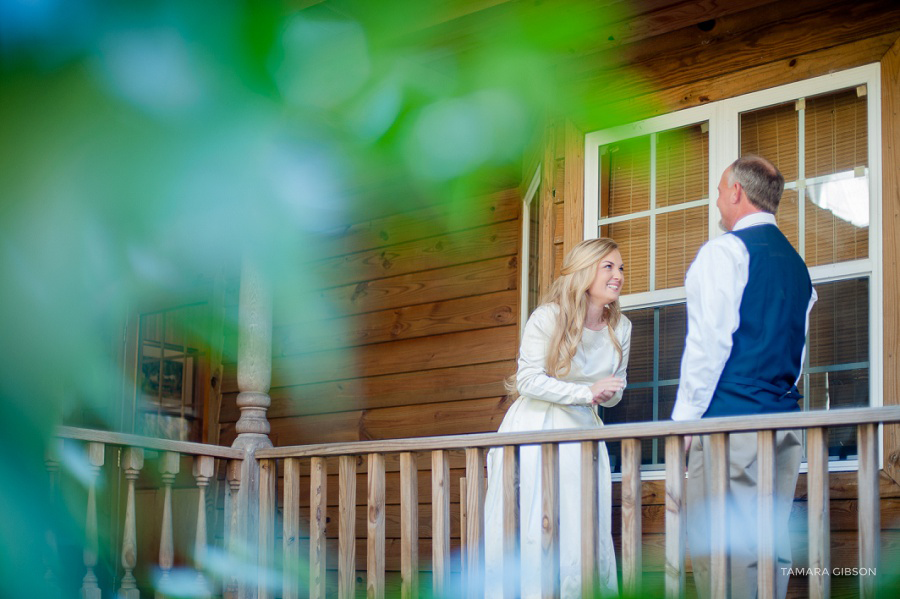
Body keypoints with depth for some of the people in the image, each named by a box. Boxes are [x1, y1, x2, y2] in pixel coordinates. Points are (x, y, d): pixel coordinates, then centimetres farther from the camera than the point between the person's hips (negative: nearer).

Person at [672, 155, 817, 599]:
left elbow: (709, 342, -12)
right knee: (772, 548, 8)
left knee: (716, 551, -8)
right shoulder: (796, 263, 20)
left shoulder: (725, 251, -5)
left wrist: (685, 416, -9)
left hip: (730, 418, -8)